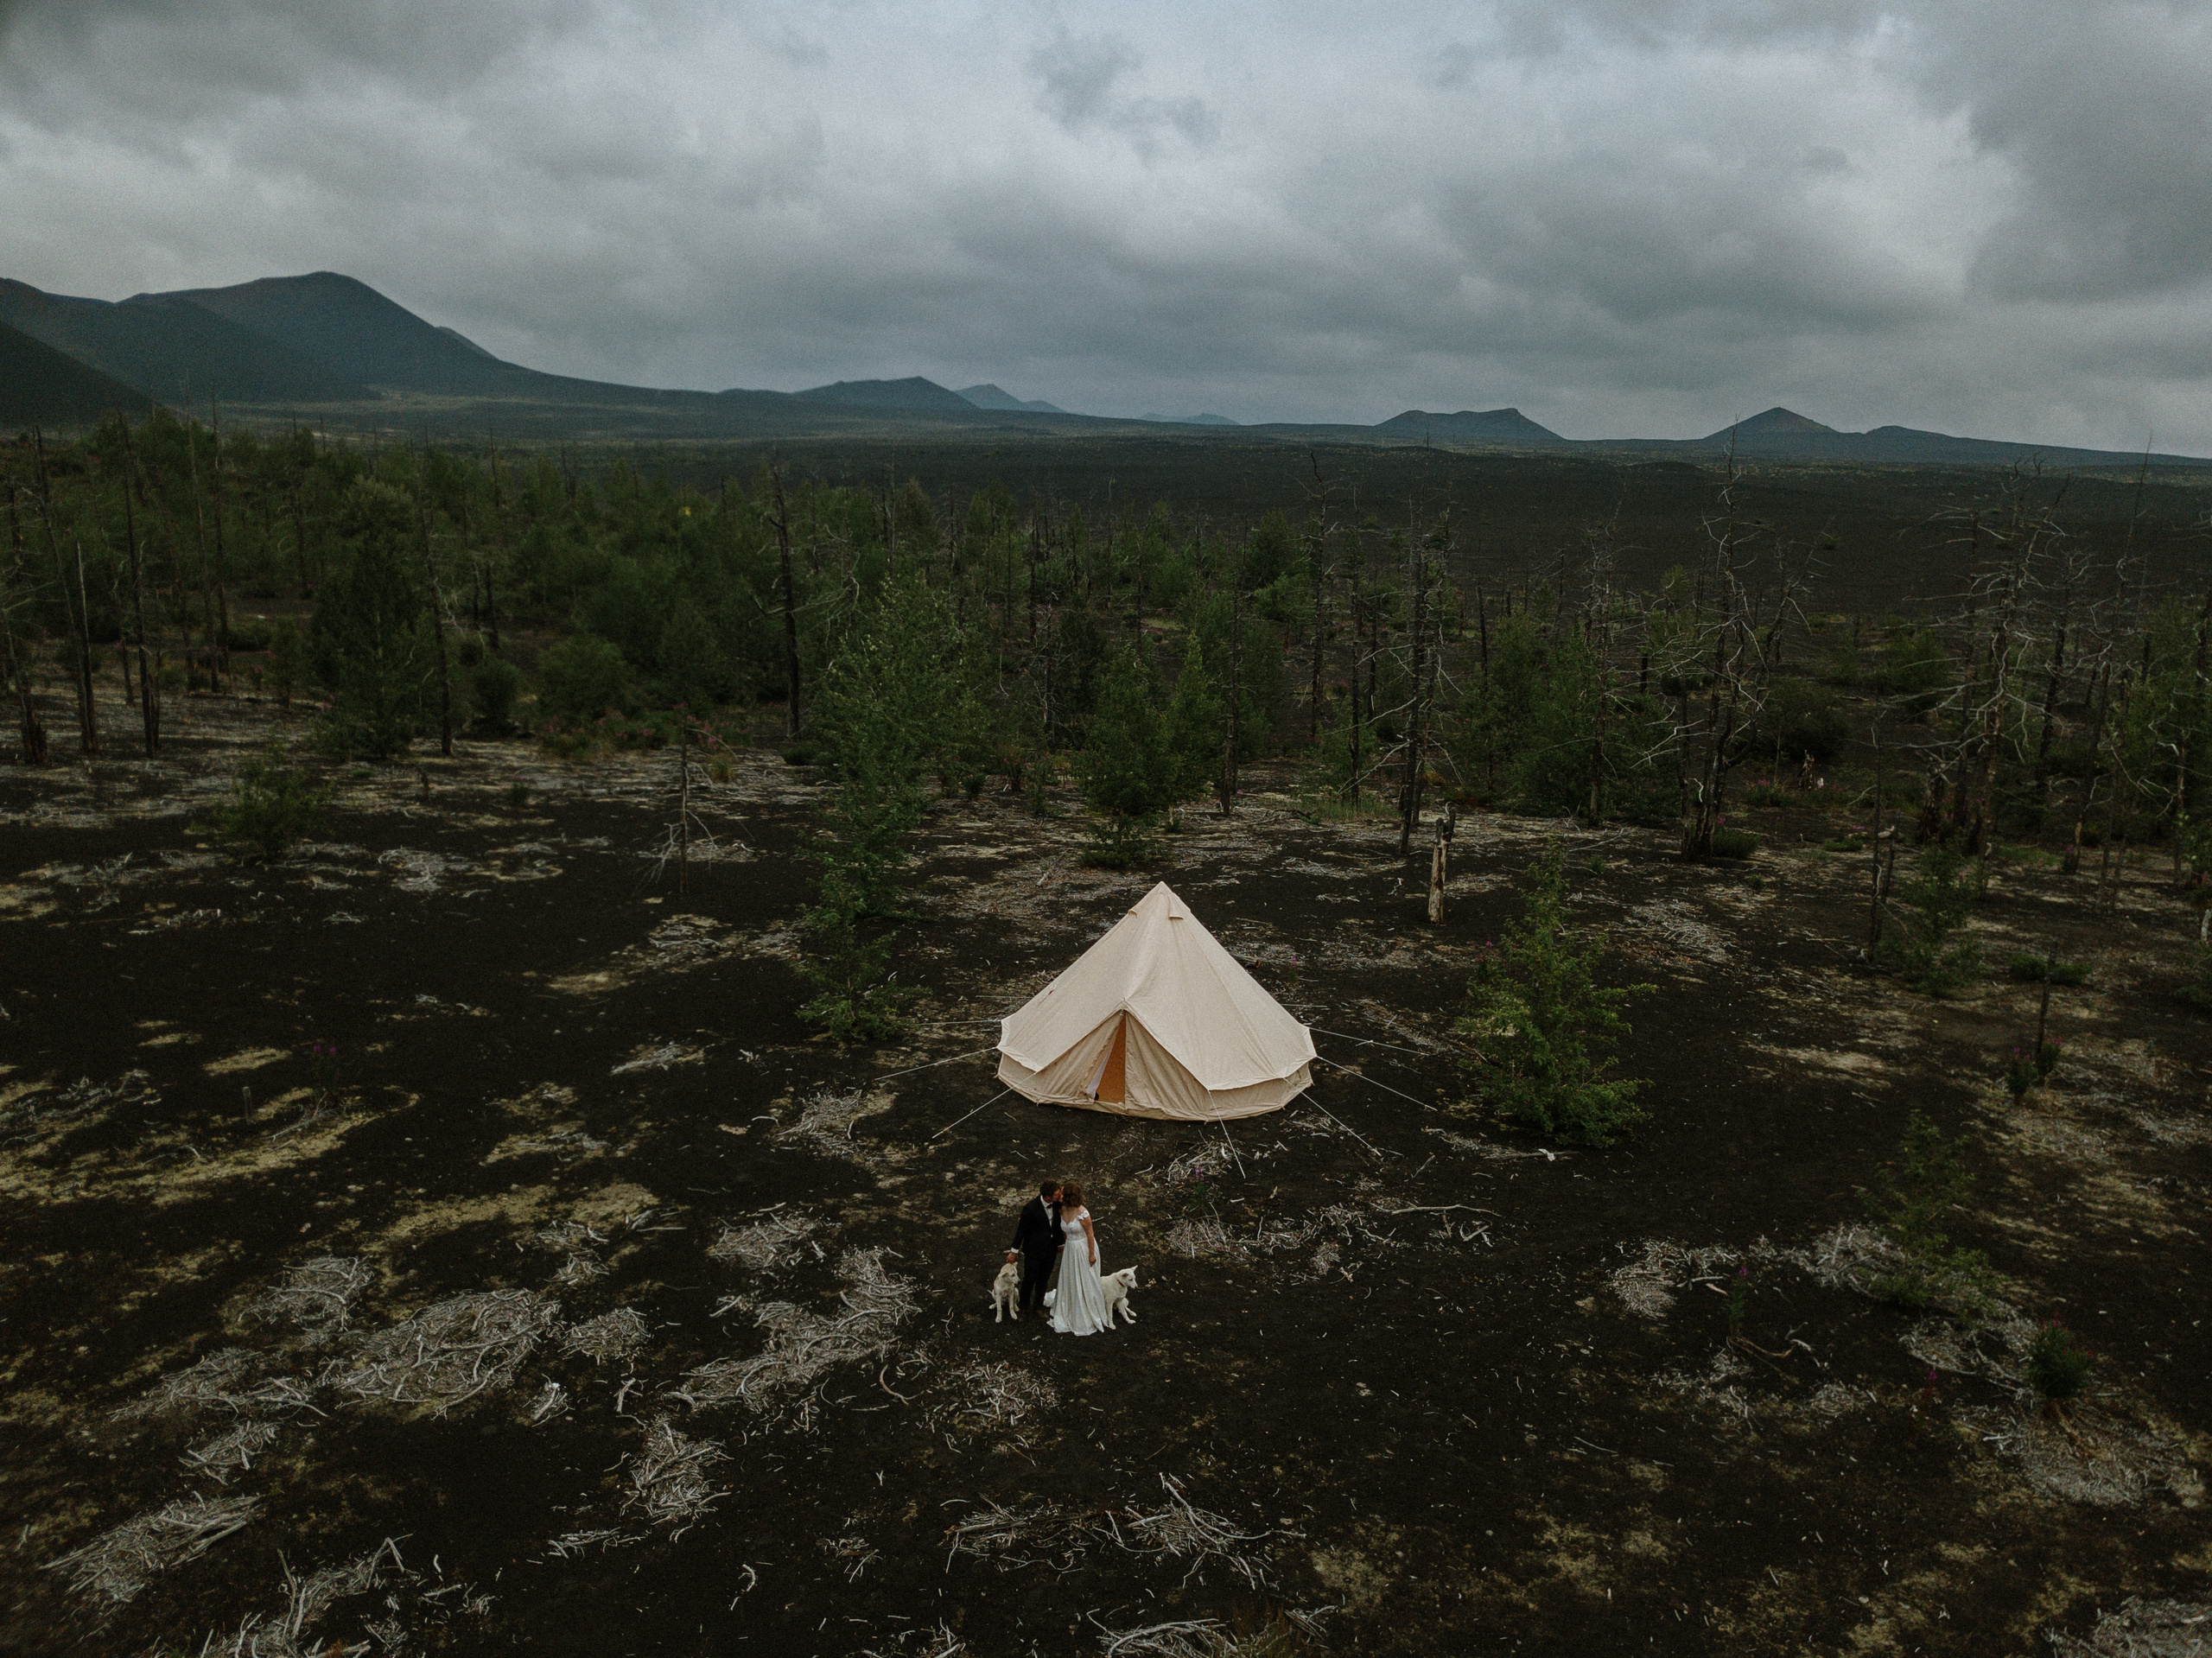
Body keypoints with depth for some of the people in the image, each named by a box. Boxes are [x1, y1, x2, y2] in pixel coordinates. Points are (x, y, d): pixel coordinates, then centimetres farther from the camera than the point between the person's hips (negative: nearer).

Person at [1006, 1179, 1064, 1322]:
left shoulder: (1057, 1203, -13)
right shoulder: (1030, 1208, -28)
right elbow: (1021, 1230, -16)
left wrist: (1060, 1244, 15)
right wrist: (1014, 1251, -7)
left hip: (1050, 1249, 5)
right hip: (1034, 1250, -5)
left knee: (1044, 1278, 20)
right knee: (1029, 1279, 9)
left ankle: (1038, 1306, 40)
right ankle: (1023, 1308, 32)